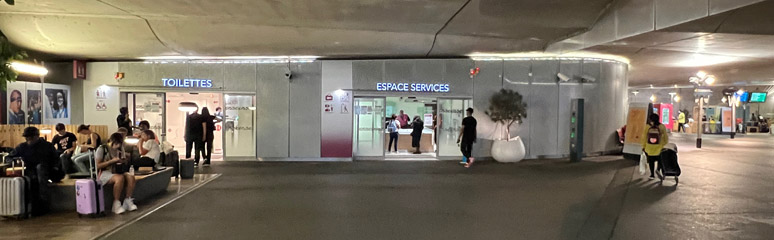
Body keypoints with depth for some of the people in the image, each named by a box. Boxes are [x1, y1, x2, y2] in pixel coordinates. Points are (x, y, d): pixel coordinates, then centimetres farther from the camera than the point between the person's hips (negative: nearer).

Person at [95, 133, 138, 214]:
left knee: (131, 177, -24)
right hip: (104, 173, -6)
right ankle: (116, 204, -28)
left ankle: (128, 201, -17)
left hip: (116, 171, 6)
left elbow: (125, 161, 23)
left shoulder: (119, 149, 11)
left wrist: (125, 161, -3)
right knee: (120, 178, -36)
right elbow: (97, 166, -12)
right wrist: (112, 161, -20)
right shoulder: (102, 149, -6)